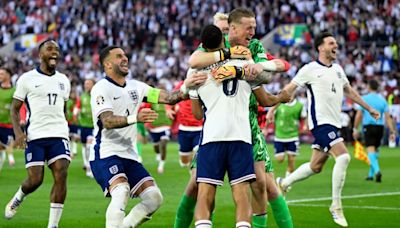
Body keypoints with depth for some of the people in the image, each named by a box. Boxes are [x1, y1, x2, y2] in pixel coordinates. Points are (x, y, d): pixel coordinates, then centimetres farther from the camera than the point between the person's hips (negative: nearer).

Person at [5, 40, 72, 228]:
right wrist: (18, 132, -11)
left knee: (61, 176, -14)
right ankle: (18, 198, 28)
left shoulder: (63, 80, 15)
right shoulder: (27, 79, 1)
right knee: (35, 179, -8)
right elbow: (14, 108, 3)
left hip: (59, 135, 3)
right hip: (35, 136, -3)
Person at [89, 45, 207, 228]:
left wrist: (187, 88, -13)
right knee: (121, 192, -30)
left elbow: (168, 98, 6)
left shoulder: (135, 87, 14)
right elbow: (107, 121, -23)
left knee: (154, 197, -2)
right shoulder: (101, 89, -8)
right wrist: (135, 118, -40)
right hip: (106, 155, -8)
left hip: (129, 157, 8)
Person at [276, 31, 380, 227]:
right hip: (320, 122, -8)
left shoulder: (338, 69, 14)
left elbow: (349, 91, 27)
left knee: (316, 166, 10)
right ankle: (336, 206, -12)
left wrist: (369, 109, 31)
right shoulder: (310, 69, -7)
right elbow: (289, 89, -4)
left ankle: (283, 183, 32)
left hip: (333, 122, 8)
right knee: (343, 156, -20)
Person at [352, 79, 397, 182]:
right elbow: (388, 117, 1)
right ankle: (371, 174, 24)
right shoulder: (382, 99, 6)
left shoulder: (364, 99, -2)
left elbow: (358, 115, -5)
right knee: (375, 150, 17)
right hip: (380, 127, 4)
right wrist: (392, 132, 1)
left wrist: (355, 129, 3)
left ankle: (377, 170, -34)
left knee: (371, 150, -11)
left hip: (368, 127, -4)